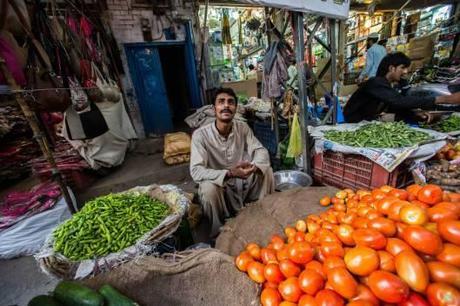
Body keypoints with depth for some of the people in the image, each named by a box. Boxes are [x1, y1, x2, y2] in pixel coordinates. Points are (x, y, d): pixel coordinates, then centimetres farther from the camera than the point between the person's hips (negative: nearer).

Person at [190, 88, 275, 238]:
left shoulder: (243, 127, -8)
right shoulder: (200, 134, -20)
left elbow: (261, 150, -8)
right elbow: (196, 171, -27)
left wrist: (254, 166, -33)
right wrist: (229, 173, -40)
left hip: (243, 183, 4)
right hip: (219, 186, -3)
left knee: (266, 170, -17)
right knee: (208, 188, -35)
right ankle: (219, 231, -6)